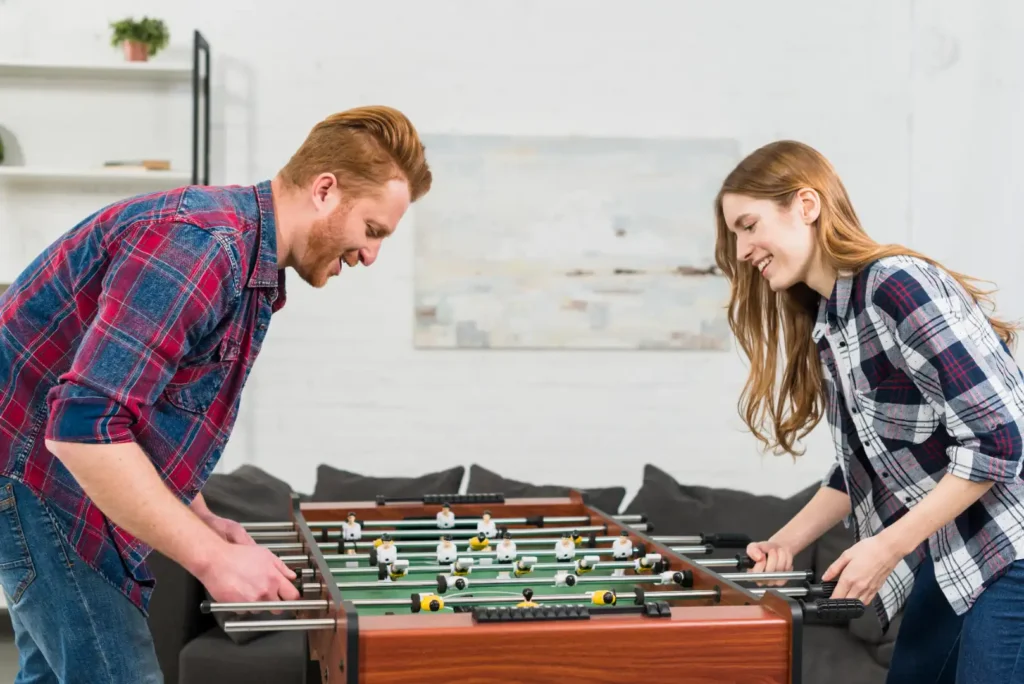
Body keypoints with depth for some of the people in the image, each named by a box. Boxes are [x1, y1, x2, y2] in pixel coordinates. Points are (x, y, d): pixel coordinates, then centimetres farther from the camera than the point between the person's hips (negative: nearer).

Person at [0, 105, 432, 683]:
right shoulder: (201, 244, -27)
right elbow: (84, 428, -33)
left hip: (58, 481, 10)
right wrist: (211, 557, -29)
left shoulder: (253, 267, 8)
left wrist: (198, 519, 9)